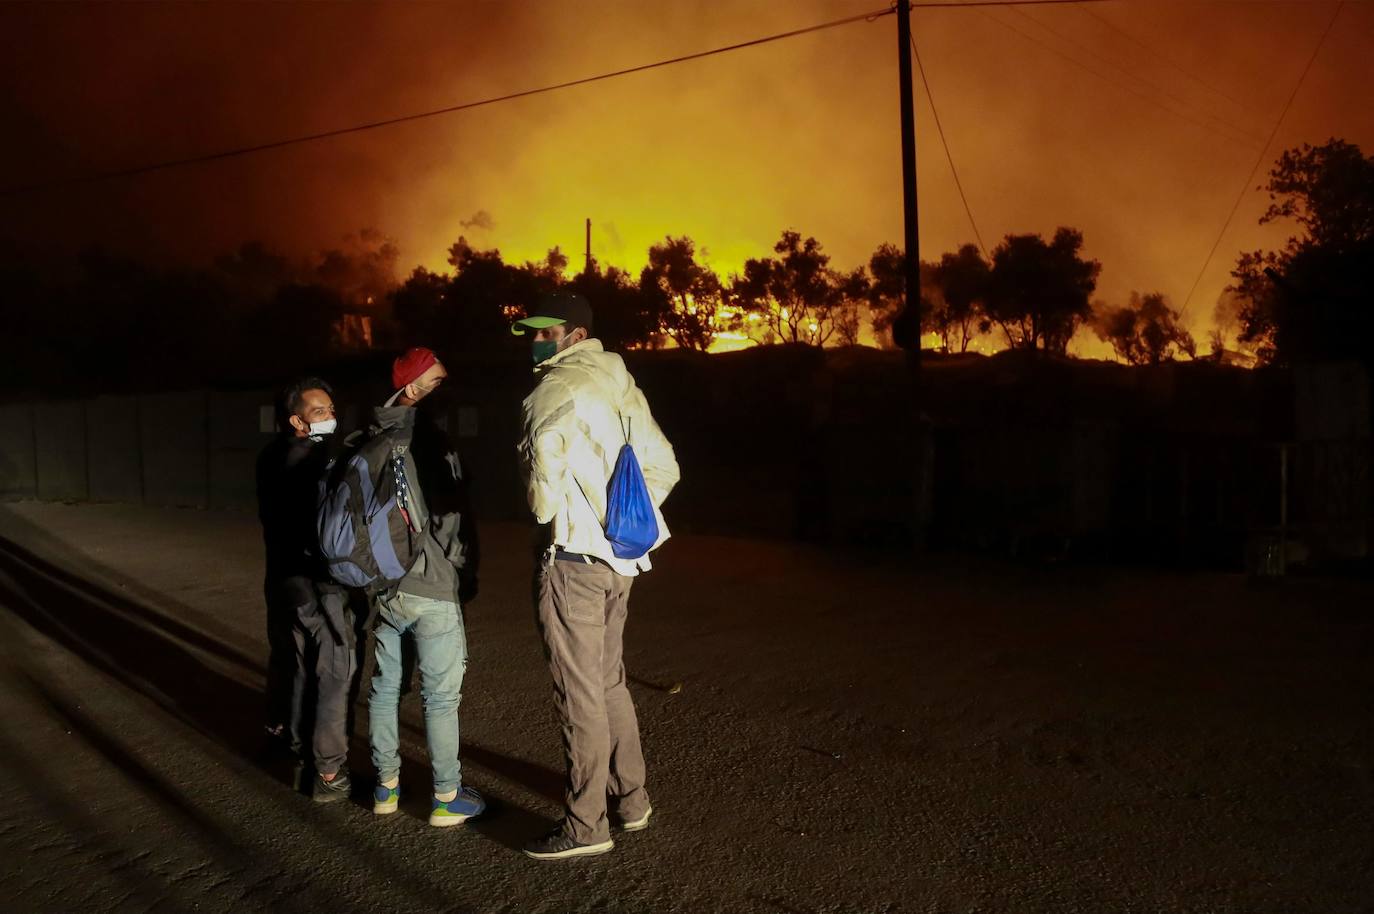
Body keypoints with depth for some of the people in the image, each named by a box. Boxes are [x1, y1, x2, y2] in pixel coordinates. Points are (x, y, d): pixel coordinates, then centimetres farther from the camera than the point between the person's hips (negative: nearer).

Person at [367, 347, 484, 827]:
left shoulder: (371, 442, 8)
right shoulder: (431, 440, -13)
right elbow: (451, 519, -13)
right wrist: (466, 577, -1)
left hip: (383, 587, 7)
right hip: (432, 591, -7)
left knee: (384, 688, 16)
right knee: (441, 696, 3)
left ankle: (386, 787, 27)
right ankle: (447, 797, 11)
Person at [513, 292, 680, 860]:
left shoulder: (552, 390, -11)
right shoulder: (619, 385, 13)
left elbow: (543, 479, -24)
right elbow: (663, 466, 14)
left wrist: (550, 523, -5)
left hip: (573, 560, -8)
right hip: (620, 559, 9)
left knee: (580, 694, -1)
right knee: (608, 682, 20)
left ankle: (586, 826, 9)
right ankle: (631, 799, 30)